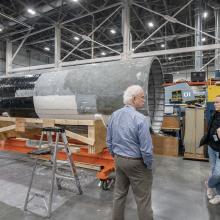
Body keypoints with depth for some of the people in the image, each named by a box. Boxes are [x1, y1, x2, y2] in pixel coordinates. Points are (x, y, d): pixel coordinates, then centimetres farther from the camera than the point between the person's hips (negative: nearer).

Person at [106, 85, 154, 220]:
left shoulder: (114, 115, -2)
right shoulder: (140, 119, -23)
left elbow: (109, 140, 7)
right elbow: (146, 148, -21)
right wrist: (149, 165, -5)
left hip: (119, 160, 7)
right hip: (136, 163, -7)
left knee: (119, 193, 22)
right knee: (143, 198, 11)